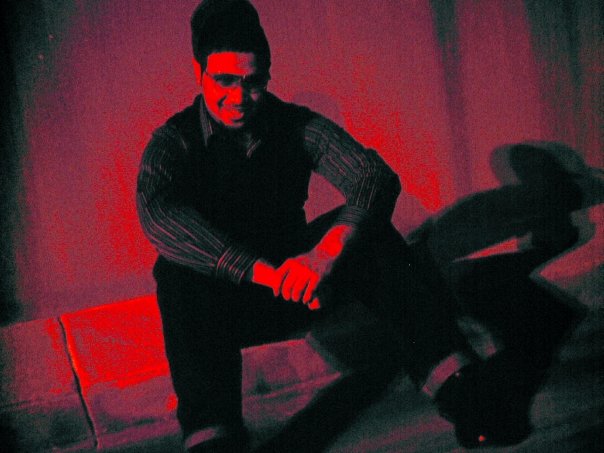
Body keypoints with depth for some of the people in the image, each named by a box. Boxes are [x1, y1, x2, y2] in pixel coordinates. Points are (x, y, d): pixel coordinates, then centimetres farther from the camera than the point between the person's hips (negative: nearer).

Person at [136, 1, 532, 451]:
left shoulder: (297, 126, -4)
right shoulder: (174, 141, -10)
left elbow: (376, 176, -18)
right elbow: (156, 212, -32)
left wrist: (326, 251, -38)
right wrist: (262, 271, -43)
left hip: (295, 280, 2)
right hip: (223, 302, -2)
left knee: (367, 229, -23)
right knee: (178, 270, -33)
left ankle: (454, 383, -33)